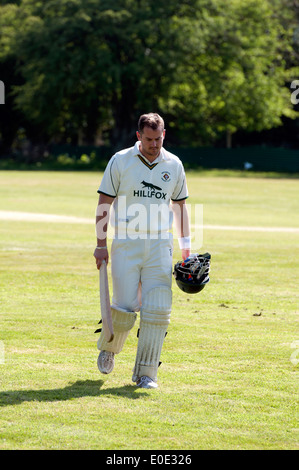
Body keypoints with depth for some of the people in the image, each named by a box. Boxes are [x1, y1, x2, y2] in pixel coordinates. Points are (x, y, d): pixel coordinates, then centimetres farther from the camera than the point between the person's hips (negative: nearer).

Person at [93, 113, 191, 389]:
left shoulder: (174, 165, 8)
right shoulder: (120, 161, -1)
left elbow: (180, 205, 17)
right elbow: (104, 203, 1)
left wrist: (186, 246, 12)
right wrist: (101, 245, -4)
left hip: (160, 245, 2)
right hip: (126, 243, -2)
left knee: (157, 311, -6)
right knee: (125, 307, -7)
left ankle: (146, 373, 1)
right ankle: (108, 348, 25)